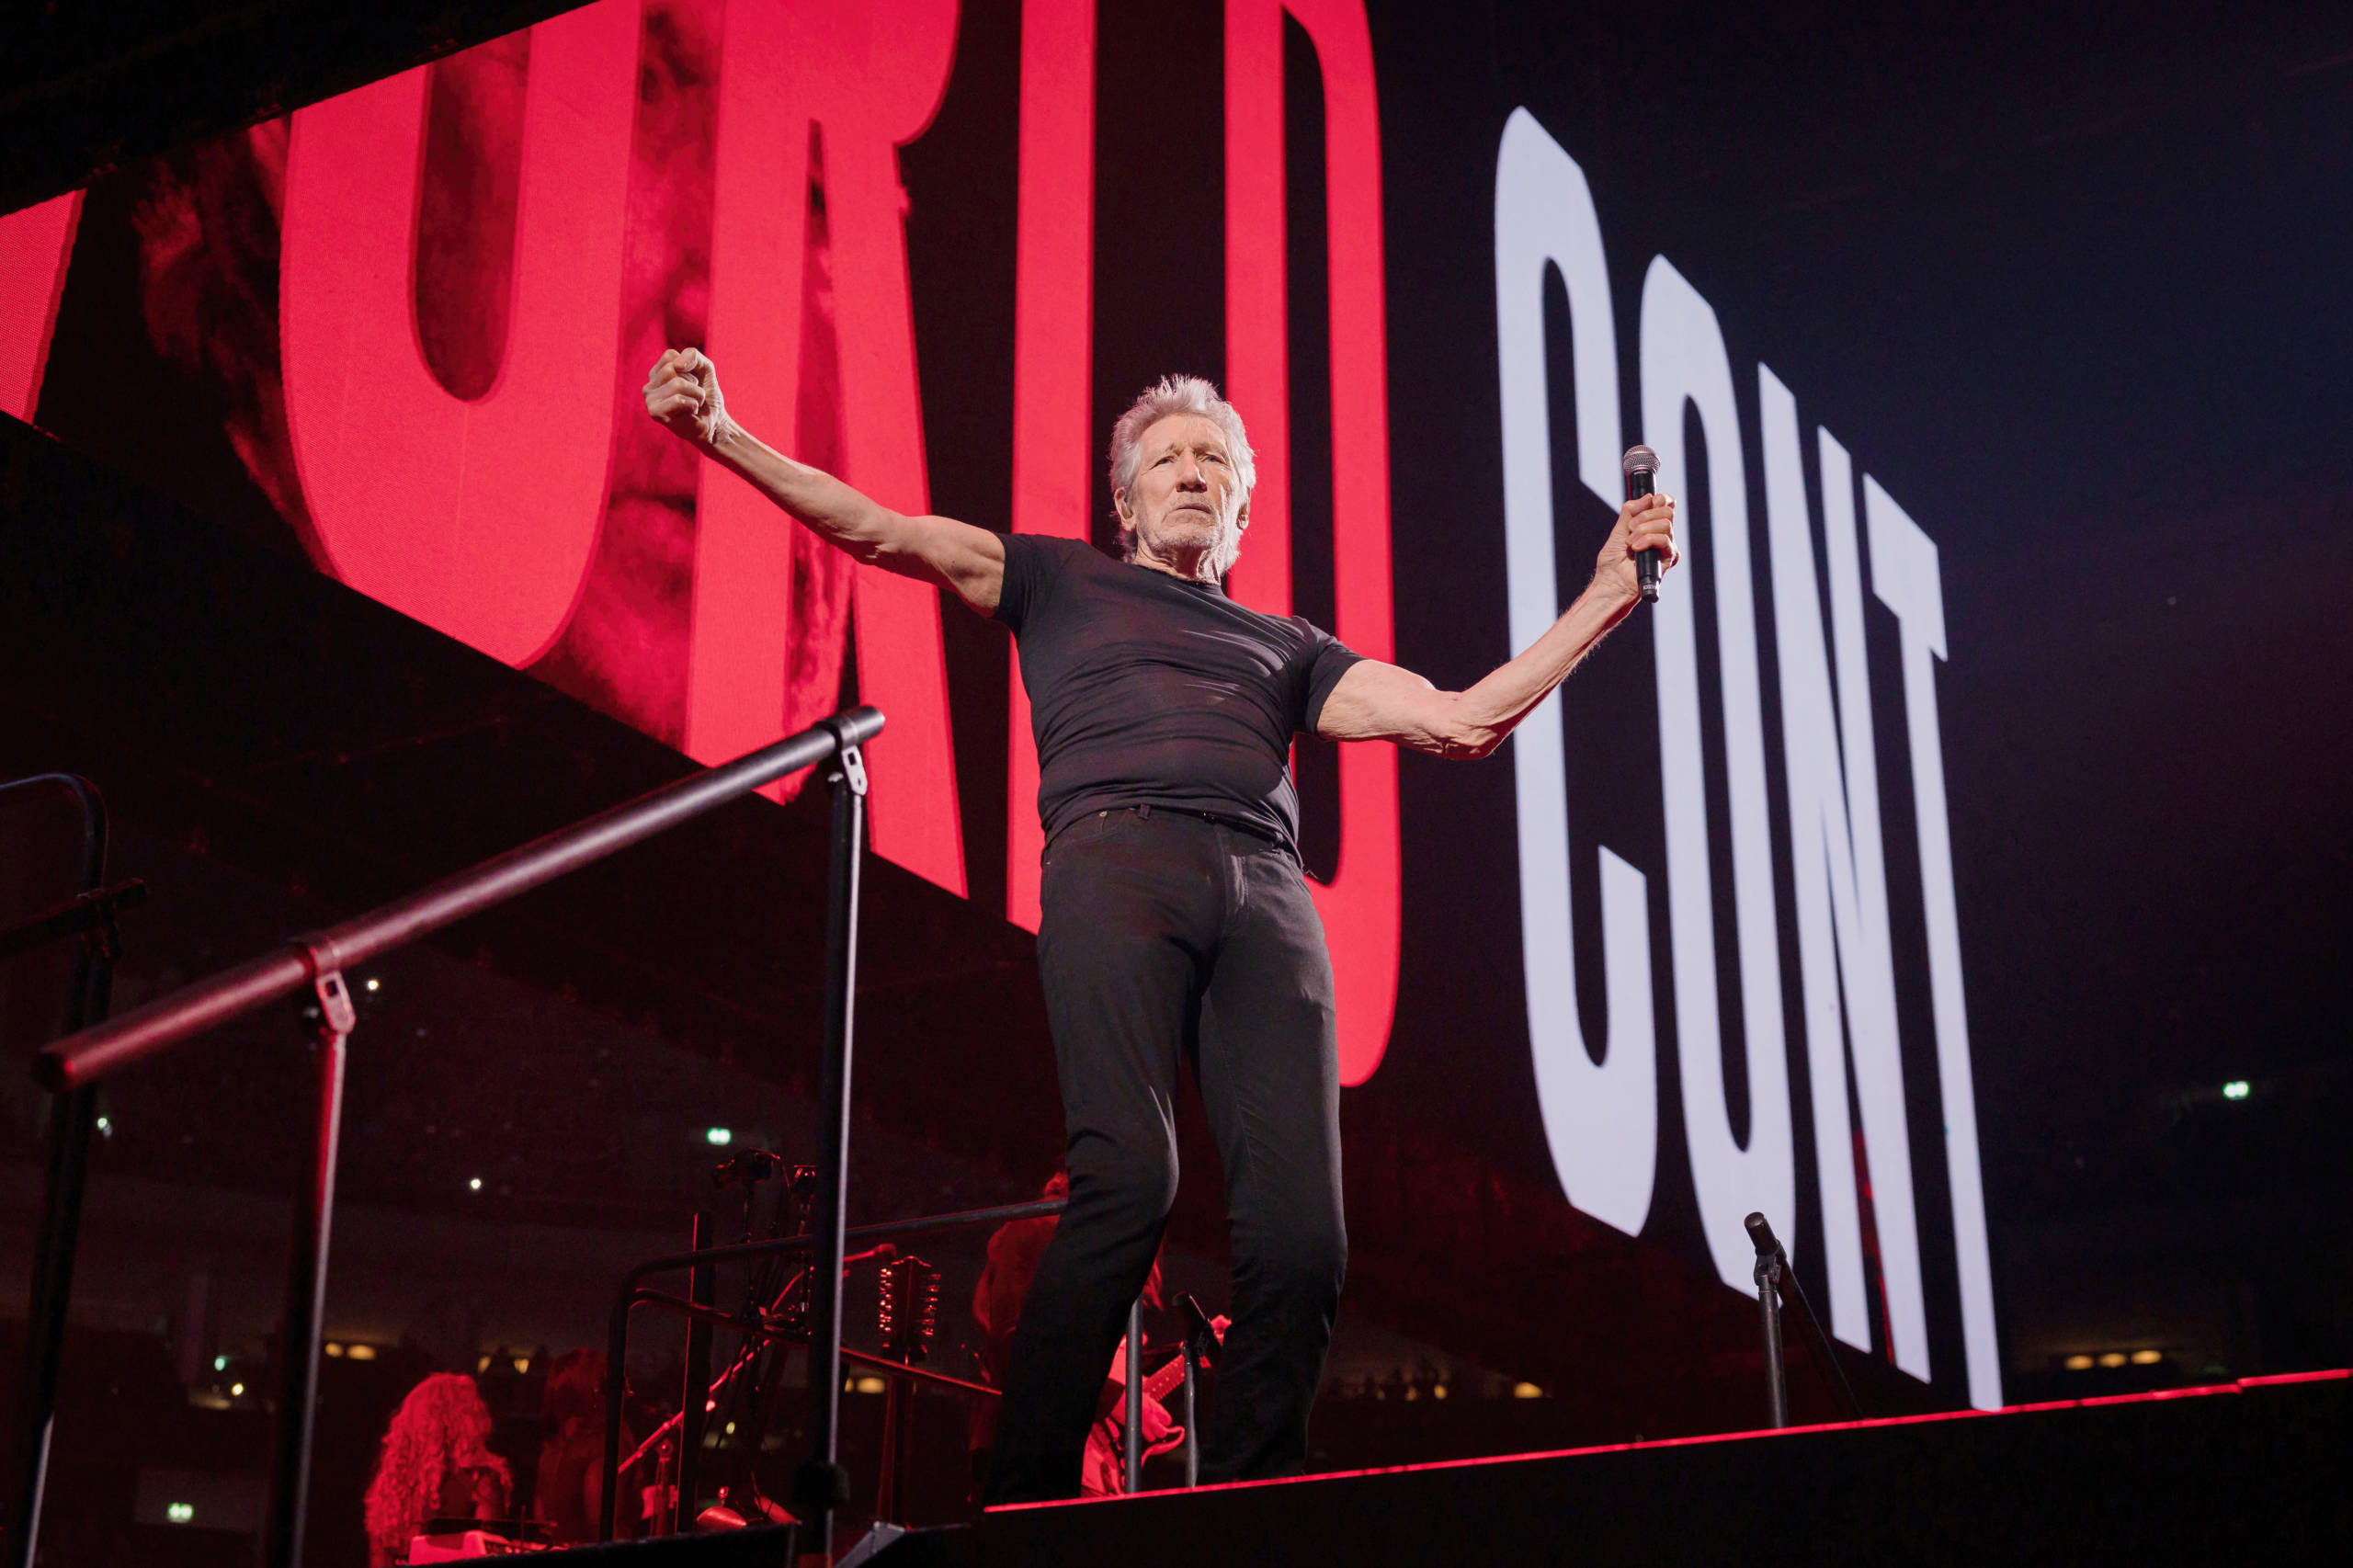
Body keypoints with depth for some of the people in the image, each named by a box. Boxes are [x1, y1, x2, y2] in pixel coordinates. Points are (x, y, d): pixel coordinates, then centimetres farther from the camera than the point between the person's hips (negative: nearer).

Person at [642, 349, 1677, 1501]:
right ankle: (1022, 1513, -18)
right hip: (1117, 857, -3)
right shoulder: (1062, 584, 29)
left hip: (1266, 890, 3)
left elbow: (1463, 722, 26)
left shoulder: (1287, 646, 34)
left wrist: (1608, 593, 23)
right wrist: (722, 436, 9)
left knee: (1301, 1229, -15)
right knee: (1129, 1175, -25)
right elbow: (876, 532, 21)